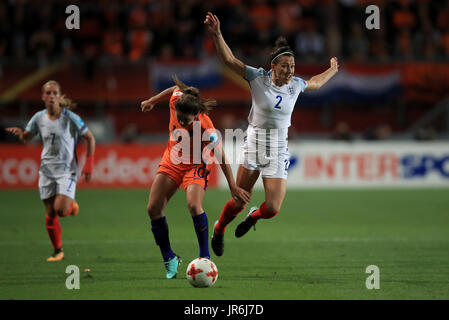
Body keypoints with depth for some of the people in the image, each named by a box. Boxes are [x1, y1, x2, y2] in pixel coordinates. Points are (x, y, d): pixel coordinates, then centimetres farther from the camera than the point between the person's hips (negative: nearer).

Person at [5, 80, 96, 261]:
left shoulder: (70, 118, -9)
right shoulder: (39, 118, 2)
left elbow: (90, 139, -1)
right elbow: (26, 139, 14)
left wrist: (88, 165, -5)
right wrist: (20, 133, -10)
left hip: (67, 170, -3)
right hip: (46, 170, 3)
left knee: (61, 210, -19)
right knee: (50, 214, 2)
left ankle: (72, 205, 17)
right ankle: (57, 251, 16)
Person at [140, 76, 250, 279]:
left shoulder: (206, 130, -34)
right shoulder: (176, 99, -24)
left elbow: (221, 158, -22)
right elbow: (175, 89, 2)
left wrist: (233, 187, -15)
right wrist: (152, 101, 18)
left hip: (195, 166, -5)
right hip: (171, 162, 5)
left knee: (194, 205, -29)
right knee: (153, 209, -4)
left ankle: (204, 257, -15)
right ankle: (169, 259, 9)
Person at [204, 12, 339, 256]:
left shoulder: (296, 85, 3)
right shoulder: (258, 78, -8)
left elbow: (315, 82, 27)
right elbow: (229, 60, -15)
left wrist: (332, 70, 40)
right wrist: (216, 35, -27)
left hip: (279, 149, 3)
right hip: (254, 143, -3)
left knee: (272, 209, -8)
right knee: (239, 202, -2)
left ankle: (254, 216, 29)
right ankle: (218, 230, 30)